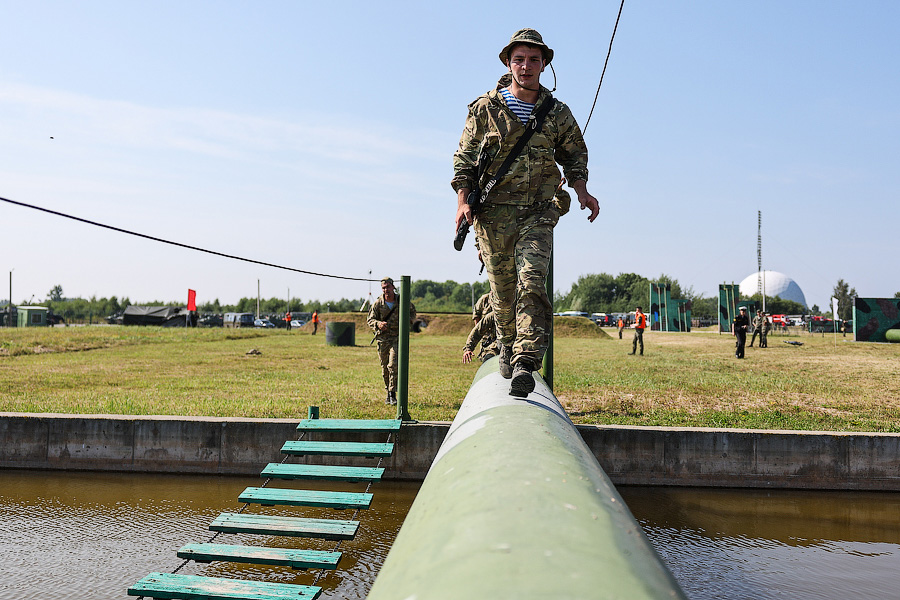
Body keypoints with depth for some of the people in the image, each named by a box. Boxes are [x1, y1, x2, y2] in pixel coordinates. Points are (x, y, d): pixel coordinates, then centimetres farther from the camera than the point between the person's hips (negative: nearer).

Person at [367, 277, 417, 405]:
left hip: (397, 337, -2)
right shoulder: (378, 303, -4)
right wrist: (378, 324, -26)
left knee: (393, 365, -17)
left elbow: (412, 311, 15)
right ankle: (388, 394, 24)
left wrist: (409, 319, -7)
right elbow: (370, 320, -4)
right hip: (383, 338, 2)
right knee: (385, 368, 8)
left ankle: (393, 394, -13)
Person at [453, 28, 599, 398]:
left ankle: (525, 363, -21)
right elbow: (464, 158, 5)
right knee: (502, 288, 7)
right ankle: (507, 346, 33)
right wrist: (462, 201, -8)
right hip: (493, 213, 0)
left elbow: (574, 155, 20)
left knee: (532, 282, -18)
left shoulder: (557, 113, 8)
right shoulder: (486, 108, 3)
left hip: (538, 214, 0)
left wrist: (581, 190, 3)